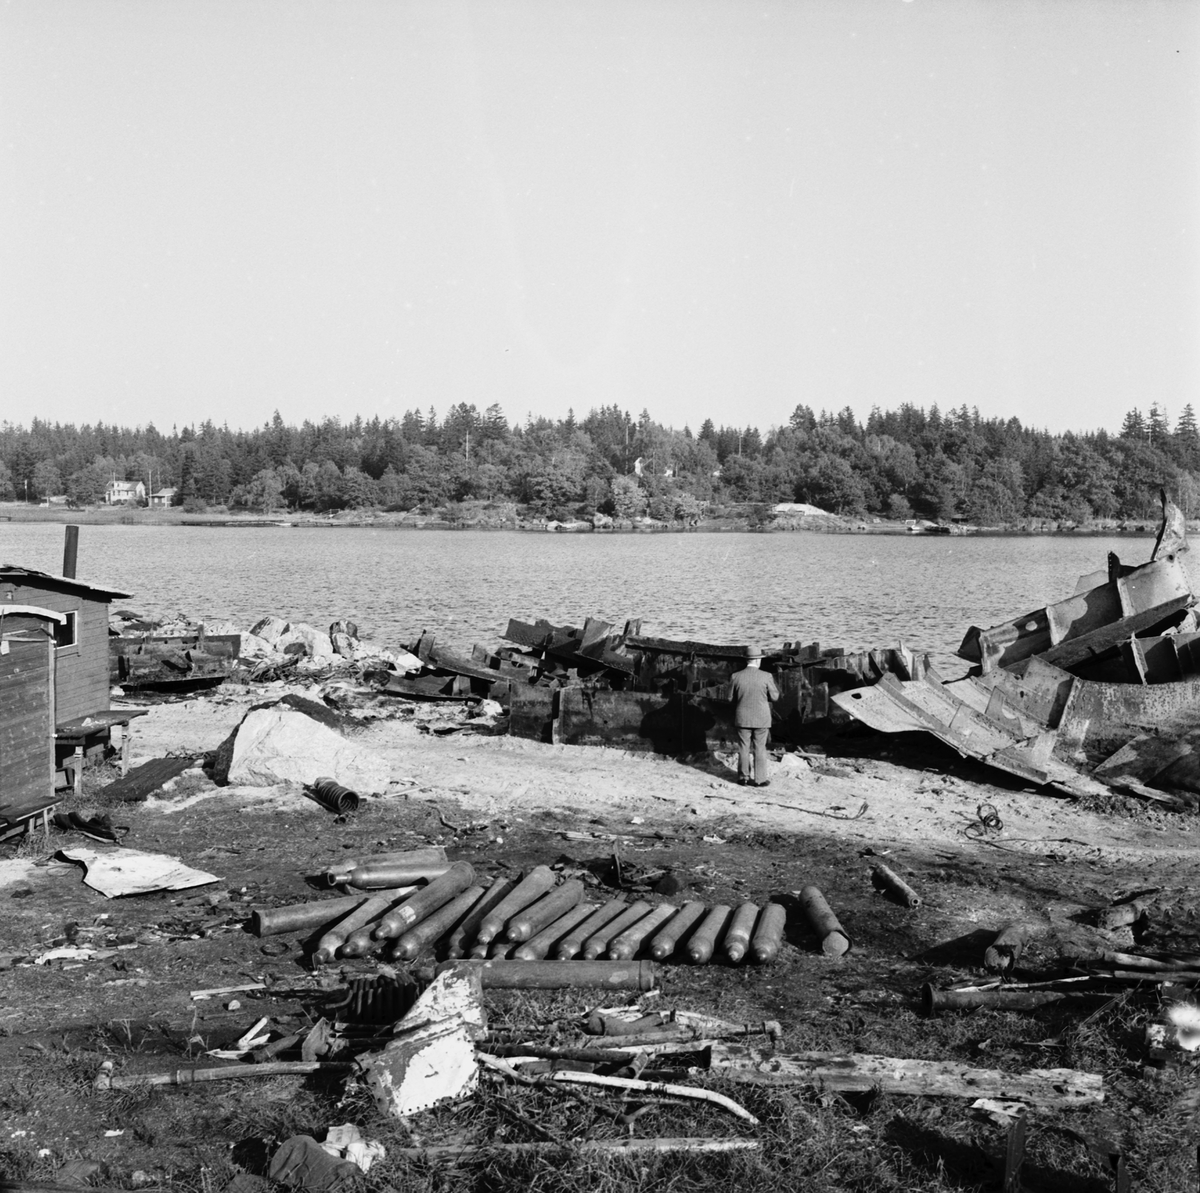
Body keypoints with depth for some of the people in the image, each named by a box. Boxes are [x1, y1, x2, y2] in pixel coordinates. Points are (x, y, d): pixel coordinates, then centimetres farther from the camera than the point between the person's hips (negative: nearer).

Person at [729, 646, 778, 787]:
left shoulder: (736, 677, -8)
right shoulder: (766, 677, -12)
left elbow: (731, 698, 0)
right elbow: (774, 696, -3)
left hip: (742, 718, 1)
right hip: (761, 719, -1)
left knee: (744, 749, 10)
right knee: (760, 749, 7)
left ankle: (744, 778, 15)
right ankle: (760, 779, 9)